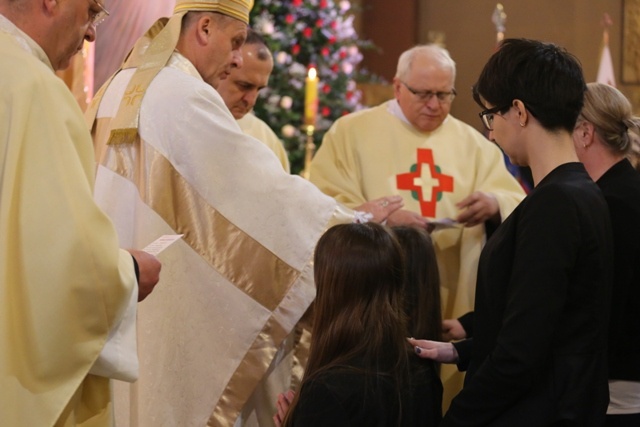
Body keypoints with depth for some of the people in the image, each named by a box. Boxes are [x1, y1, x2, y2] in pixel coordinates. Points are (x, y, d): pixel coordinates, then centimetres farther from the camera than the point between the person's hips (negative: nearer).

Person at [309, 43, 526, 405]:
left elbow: (518, 206, 7)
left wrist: (494, 205, -18)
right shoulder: (351, 132, 3)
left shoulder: (472, 143, 13)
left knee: (448, 399, 2)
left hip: (454, 306, 3)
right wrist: (381, 219, -23)